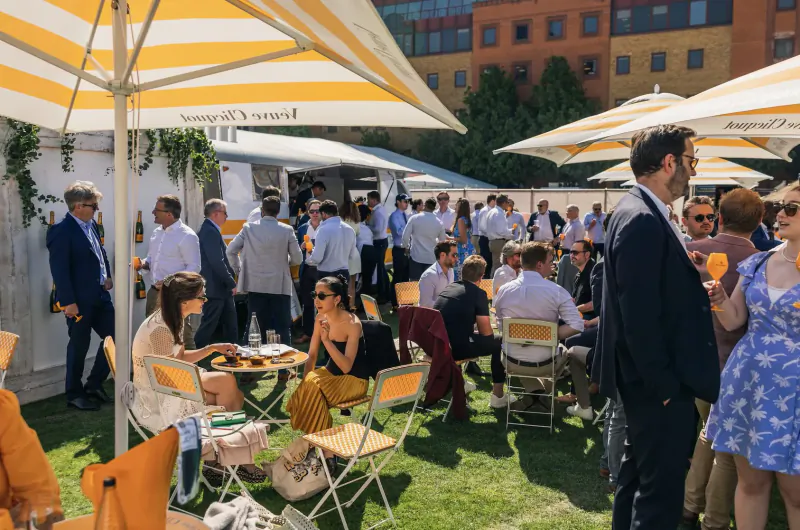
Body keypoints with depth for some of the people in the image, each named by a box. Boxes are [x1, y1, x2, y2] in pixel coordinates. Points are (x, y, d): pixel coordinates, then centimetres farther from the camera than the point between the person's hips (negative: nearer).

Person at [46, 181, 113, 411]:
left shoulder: (92, 225, 10)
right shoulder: (61, 230, -16)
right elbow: (59, 269, -19)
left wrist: (107, 276, 7)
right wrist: (68, 301, -21)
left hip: (99, 296, 8)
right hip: (79, 300, -8)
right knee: (79, 346, 4)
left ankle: (94, 384, 25)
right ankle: (74, 394, 21)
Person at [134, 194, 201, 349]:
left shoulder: (187, 235, -13)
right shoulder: (157, 232, 12)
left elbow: (194, 267, -16)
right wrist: (144, 263, 1)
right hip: (154, 291, 8)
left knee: (181, 335, -2)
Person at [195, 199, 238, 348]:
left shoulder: (208, 230, 14)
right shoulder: (210, 231, -17)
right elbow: (217, 262, -23)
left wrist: (230, 282, 13)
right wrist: (232, 283, -15)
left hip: (220, 287, 10)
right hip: (215, 288, -10)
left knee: (230, 326, 15)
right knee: (208, 325, -3)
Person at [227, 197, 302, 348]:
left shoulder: (248, 228, -1)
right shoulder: (287, 230, -5)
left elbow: (231, 250, 1)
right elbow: (297, 259, -1)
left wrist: (238, 270, 14)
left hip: (255, 285, 2)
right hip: (280, 286, -2)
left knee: (257, 328, 9)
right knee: (282, 329, 5)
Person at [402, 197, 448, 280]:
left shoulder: (414, 218, -7)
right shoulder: (439, 222, 2)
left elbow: (405, 236, -7)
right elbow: (442, 240, 13)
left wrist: (406, 247, 11)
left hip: (416, 256, -2)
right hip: (431, 258, 2)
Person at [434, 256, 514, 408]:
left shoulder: (449, 287, 15)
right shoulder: (478, 293, -5)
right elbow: (486, 332, -3)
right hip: (454, 348, -7)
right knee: (498, 342, 11)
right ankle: (497, 396, 15)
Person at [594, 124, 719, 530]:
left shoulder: (640, 212, 10)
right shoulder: (643, 221, -22)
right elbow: (639, 314, -25)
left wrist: (684, 268, 1)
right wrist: (664, 383, -20)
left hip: (650, 376, 11)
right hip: (658, 382, -11)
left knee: (639, 472, 23)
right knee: (661, 488, 2)